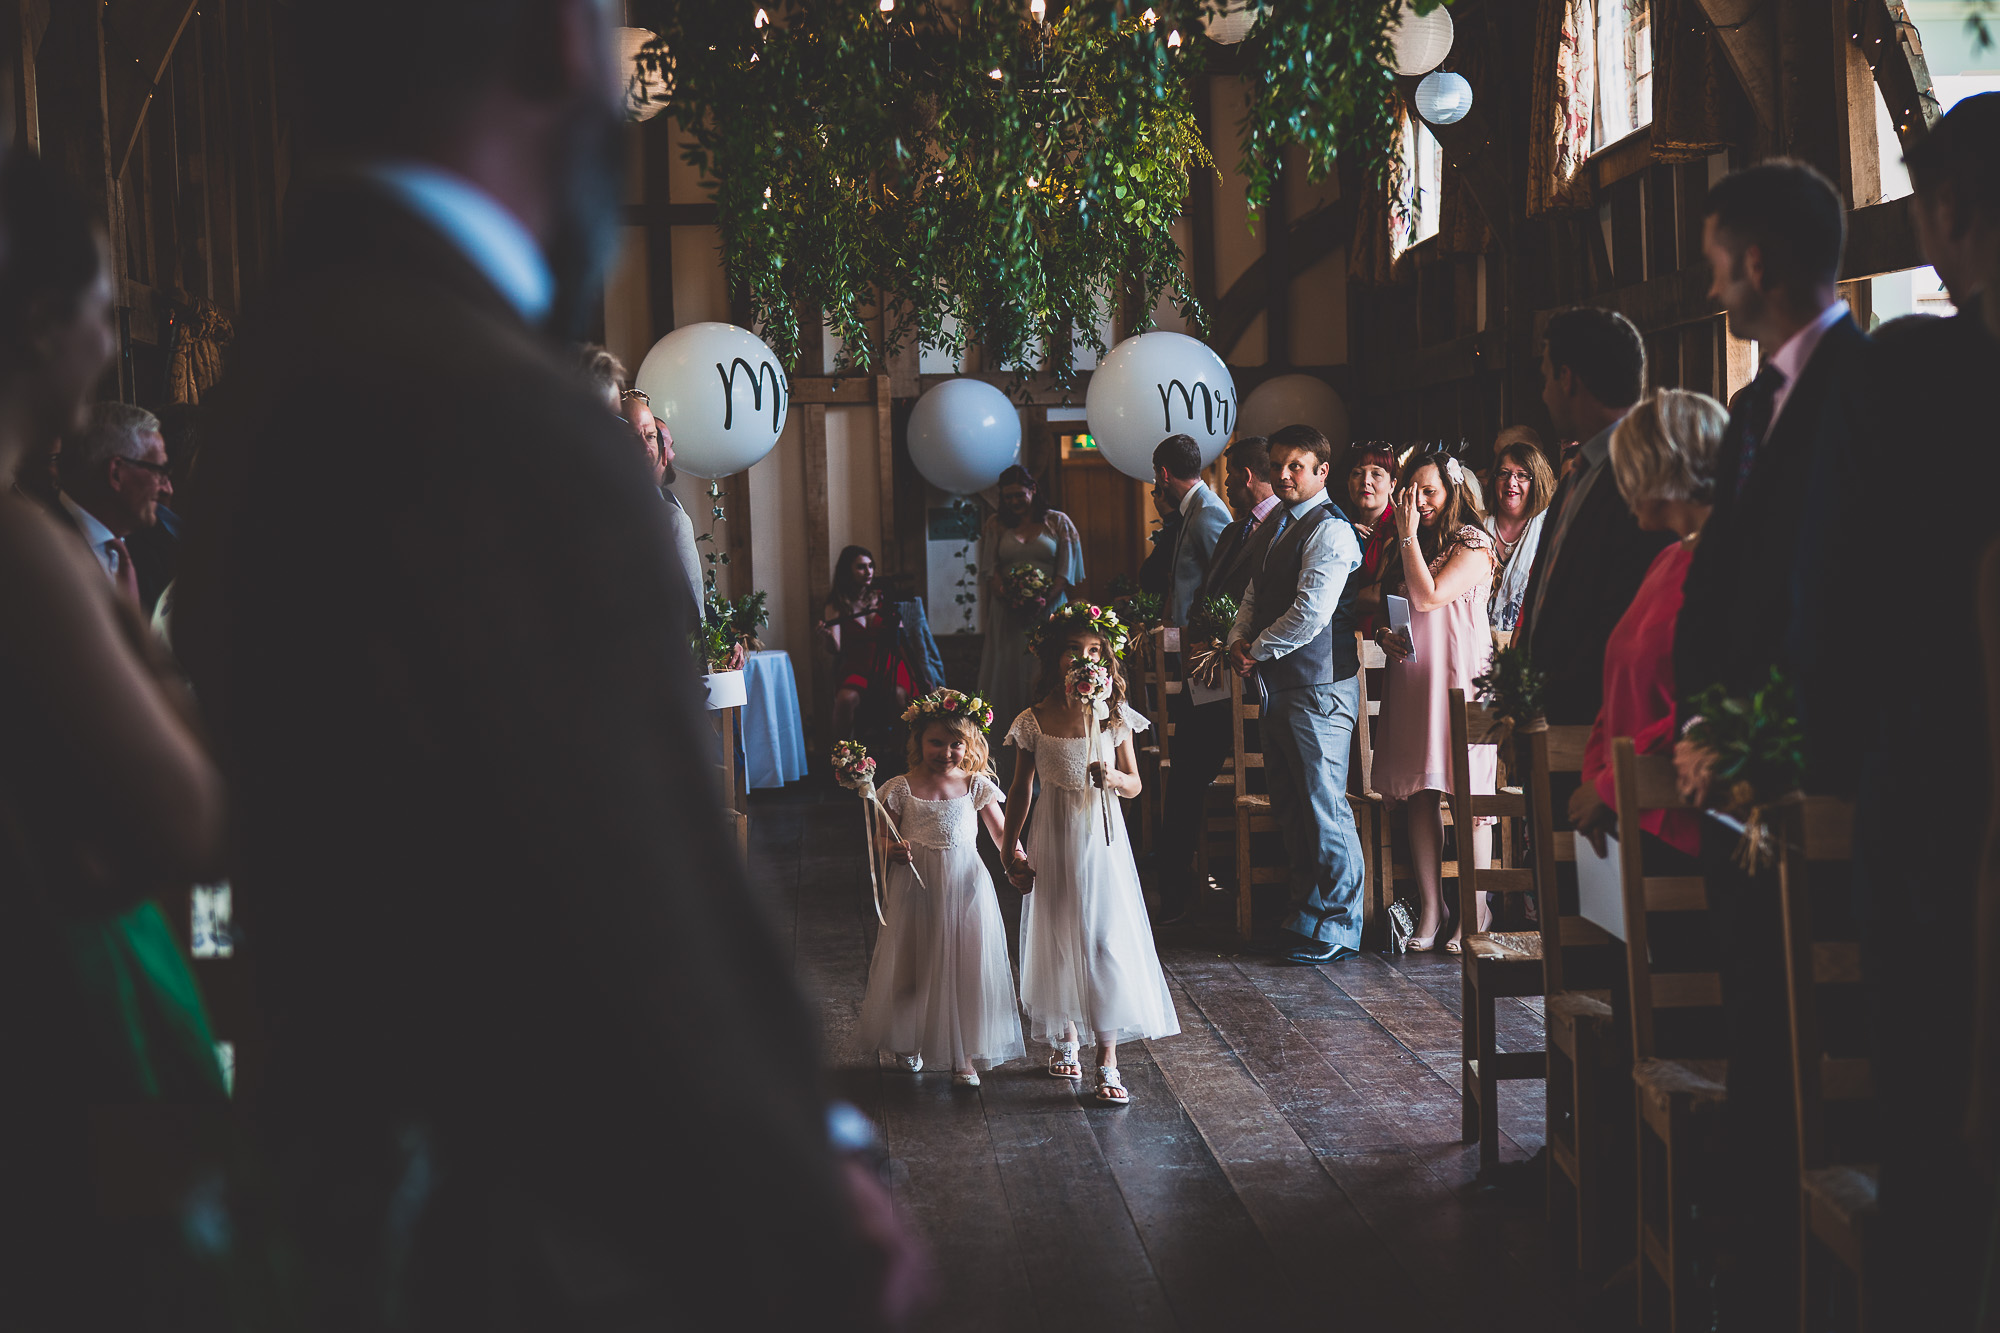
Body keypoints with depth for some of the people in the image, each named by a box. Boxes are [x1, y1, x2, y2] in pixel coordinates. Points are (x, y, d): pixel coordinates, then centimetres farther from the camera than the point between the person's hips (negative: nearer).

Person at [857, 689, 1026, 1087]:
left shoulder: (976, 787, -2)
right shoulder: (902, 789, -4)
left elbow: (1001, 834, 5)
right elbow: (883, 838, 3)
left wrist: (1015, 855, -14)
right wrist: (892, 851, -19)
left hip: (965, 888, 0)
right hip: (916, 888, 0)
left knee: (966, 968, 2)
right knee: (913, 965, 10)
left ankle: (964, 1055, 14)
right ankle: (909, 1042, 33)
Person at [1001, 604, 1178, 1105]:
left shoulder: (1114, 718, -3)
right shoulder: (1035, 722, -5)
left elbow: (1135, 785, 4)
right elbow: (1021, 790, 4)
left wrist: (1113, 777, -18)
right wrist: (1012, 850, 2)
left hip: (1102, 841, -1)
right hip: (1053, 843, 1)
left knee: (1106, 943, -7)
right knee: (1057, 942, 10)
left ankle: (1107, 1062, -4)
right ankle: (1065, 1039, 32)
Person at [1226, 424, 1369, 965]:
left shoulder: (1330, 531, -14)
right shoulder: (1274, 524, 15)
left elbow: (1310, 613, -21)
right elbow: (1256, 592, 22)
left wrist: (1259, 651, -10)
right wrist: (1239, 639, 4)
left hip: (1318, 688, -10)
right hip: (1279, 684, 10)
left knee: (1325, 809, -5)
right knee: (1289, 808, 15)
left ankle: (1335, 928, 4)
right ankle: (1304, 913, 26)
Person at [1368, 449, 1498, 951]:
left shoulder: (1473, 544, -3)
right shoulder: (1409, 545, 18)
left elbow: (1427, 596, -15)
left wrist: (1409, 535, -8)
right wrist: (1384, 633, 2)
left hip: (1458, 673, -7)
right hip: (1411, 673, 7)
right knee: (1418, 793, 3)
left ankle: (1475, 910, -2)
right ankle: (1430, 907, 6)